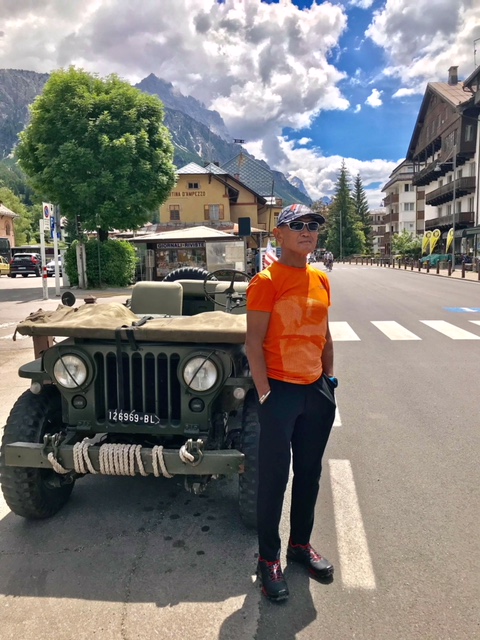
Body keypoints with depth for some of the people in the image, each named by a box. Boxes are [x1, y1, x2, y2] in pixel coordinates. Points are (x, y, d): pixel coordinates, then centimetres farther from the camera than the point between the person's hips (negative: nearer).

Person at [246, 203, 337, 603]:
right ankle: (268, 560, 24)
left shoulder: (321, 280, 8)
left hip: (316, 390, 7)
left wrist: (330, 381, 11)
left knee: (310, 473, 18)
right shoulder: (266, 282, -12)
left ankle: (301, 543, 38)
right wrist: (265, 394, -16)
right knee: (274, 477, 5)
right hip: (281, 390, -6)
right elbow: (253, 343, -14)